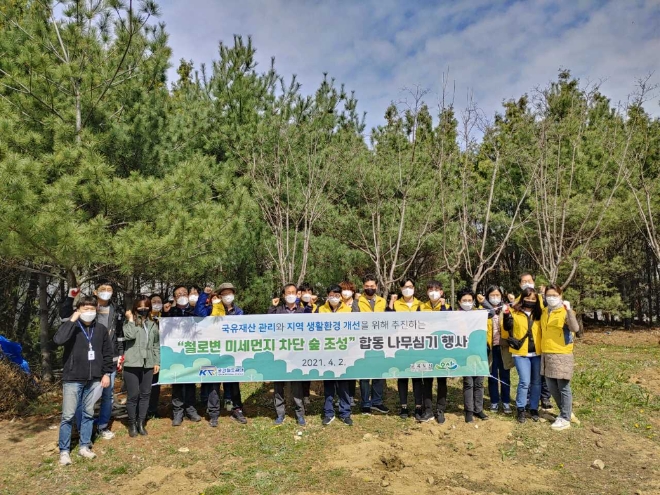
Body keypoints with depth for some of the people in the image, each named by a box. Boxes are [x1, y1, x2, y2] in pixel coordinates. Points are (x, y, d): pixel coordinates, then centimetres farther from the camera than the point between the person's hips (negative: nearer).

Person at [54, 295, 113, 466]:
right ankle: (64, 451, 17)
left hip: (94, 379, 3)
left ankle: (84, 446, 25)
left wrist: (107, 373, 5)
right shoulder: (71, 327, -5)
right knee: (68, 415, 3)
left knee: (89, 413, 12)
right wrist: (72, 320, -24)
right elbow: (58, 340, -27)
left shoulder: (101, 329, 3)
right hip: (73, 379, -3)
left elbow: (107, 353, 9)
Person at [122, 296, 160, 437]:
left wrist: (157, 362, 8)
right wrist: (131, 319, -13)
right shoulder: (129, 323, 0)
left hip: (148, 364, 4)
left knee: (145, 394, 9)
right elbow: (129, 336, -22)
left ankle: (141, 423, 23)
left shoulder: (153, 324, 11)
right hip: (132, 364, -4)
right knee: (133, 395, 0)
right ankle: (132, 424, 18)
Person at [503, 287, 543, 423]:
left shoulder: (538, 314, 6)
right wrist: (506, 314, -21)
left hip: (537, 353, 4)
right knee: (524, 382, -6)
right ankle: (521, 409, 9)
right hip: (521, 353, -3)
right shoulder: (515, 313, -2)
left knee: (536, 382, 10)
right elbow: (507, 327, -8)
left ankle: (534, 409, 24)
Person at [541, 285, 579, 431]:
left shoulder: (565, 312, -9)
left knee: (563, 387, 1)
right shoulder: (544, 312, 10)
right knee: (552, 387, 14)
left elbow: (575, 328, -27)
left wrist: (569, 310, -34)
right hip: (546, 354, 7)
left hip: (562, 354, -7)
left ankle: (565, 419, 12)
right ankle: (565, 412, 32)